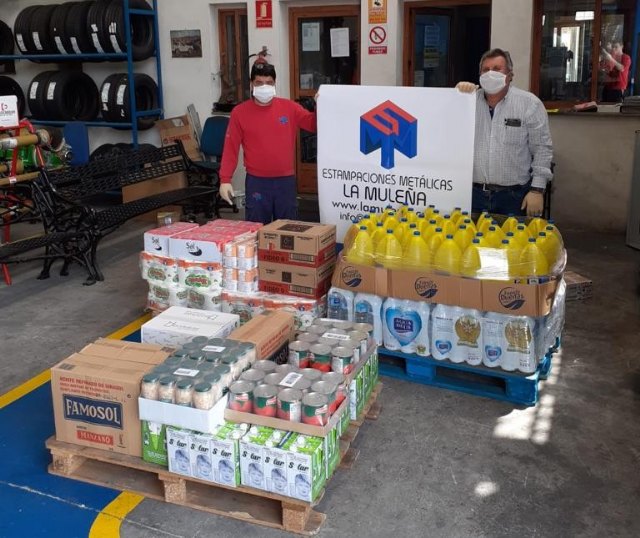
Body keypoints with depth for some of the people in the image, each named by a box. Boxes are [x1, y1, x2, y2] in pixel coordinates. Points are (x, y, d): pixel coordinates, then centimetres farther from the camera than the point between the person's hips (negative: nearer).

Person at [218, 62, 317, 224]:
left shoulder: (290, 107, 1)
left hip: (286, 180, 2)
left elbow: (314, 125, 5)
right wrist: (225, 180, -10)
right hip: (256, 182, -1)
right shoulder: (239, 112, -3)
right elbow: (231, 148, -3)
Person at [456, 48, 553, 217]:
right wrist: (457, 94, -14)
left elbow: (542, 149, -2)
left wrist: (537, 190, -8)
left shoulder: (530, 103, -2)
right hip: (473, 193, 2)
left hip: (513, 196, -2)